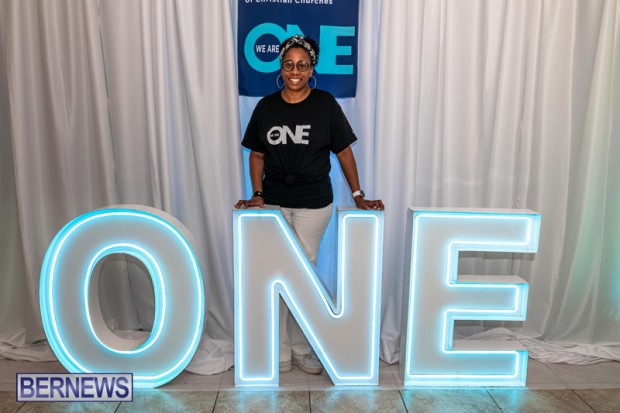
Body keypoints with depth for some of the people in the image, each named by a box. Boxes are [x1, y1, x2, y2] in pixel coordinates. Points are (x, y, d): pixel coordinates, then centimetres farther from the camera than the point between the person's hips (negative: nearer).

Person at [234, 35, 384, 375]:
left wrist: (358, 195, -3)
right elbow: (257, 155, 6)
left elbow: (343, 151, -1)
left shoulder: (325, 104, -4)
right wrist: (257, 194, -5)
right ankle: (280, 352, 23)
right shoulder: (266, 107, 2)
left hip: (314, 204, -2)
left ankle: (300, 349, 26)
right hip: (274, 203, 2)